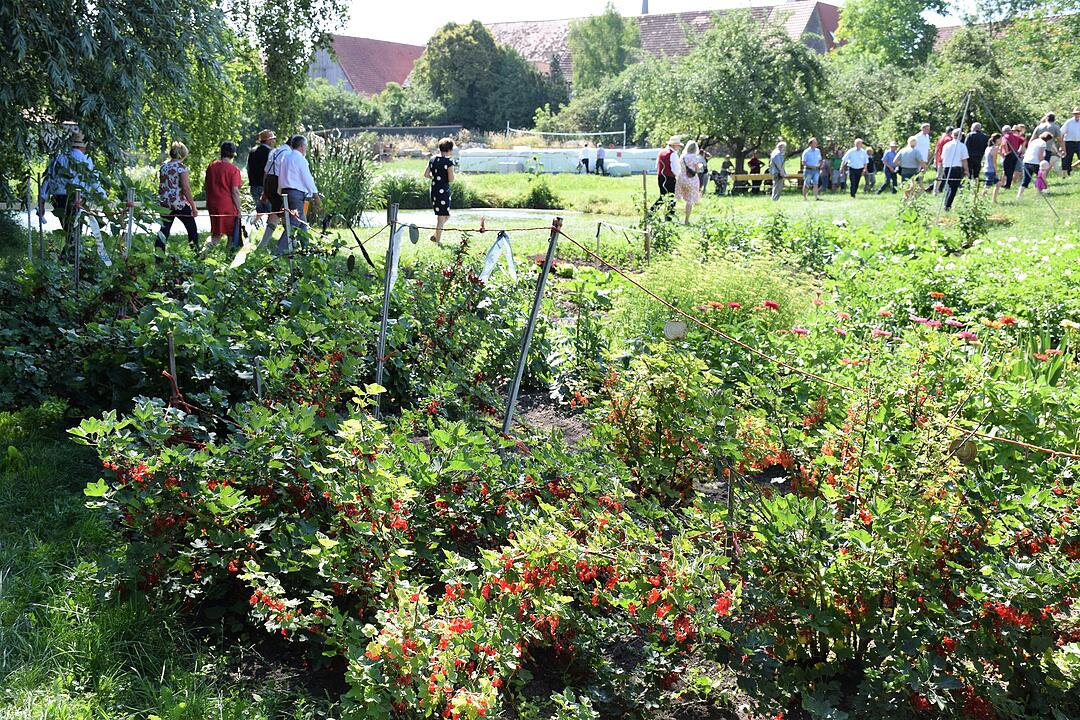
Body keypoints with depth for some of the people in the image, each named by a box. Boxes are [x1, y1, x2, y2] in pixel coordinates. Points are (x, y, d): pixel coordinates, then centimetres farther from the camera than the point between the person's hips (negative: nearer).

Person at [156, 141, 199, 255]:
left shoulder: (163, 166, 9)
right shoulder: (181, 167, -11)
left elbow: (161, 186, 13)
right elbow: (186, 187, -15)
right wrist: (193, 206, -12)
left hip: (165, 203, 6)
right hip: (180, 203, -6)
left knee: (164, 229, 6)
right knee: (192, 229, 10)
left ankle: (158, 255, 0)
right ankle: (196, 253, 16)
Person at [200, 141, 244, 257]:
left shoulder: (211, 166, 6)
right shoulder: (233, 169, -12)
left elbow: (205, 186, 12)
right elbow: (235, 191, -14)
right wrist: (239, 210, -7)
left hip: (212, 205, 6)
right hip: (228, 207, -5)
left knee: (216, 233, 17)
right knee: (232, 235, 10)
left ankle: (204, 250, -2)